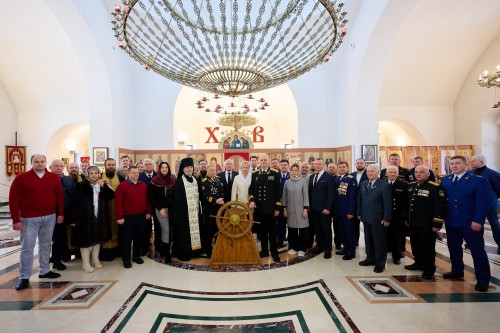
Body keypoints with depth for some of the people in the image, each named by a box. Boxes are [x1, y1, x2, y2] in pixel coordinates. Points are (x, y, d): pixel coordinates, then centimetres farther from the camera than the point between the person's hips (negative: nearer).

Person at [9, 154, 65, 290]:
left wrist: (61, 213, 1)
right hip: (29, 219, -2)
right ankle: (24, 277, 14)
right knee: (27, 248, 3)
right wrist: (16, 219, -9)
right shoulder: (21, 178, -4)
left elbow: (59, 196, 5)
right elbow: (13, 199, -5)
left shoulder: (54, 178, 3)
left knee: (45, 245, 13)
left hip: (49, 217, 3)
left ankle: (44, 271, 27)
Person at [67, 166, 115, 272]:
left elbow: (112, 196, -2)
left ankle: (95, 260, 29)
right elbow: (73, 203, -8)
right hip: (85, 218, -4)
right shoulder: (81, 186, -6)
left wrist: (104, 186, -14)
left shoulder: (102, 185, 8)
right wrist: (72, 219, -12)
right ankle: (85, 263, 16)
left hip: (99, 217, 4)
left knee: (98, 239, 14)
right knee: (85, 240, 3)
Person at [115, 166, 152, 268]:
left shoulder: (144, 185, 7)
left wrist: (148, 212, 8)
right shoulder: (122, 186, -6)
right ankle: (126, 259, 19)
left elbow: (147, 200, 12)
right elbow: (118, 202, -9)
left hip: (141, 216, 4)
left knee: (139, 237, 13)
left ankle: (137, 256, 28)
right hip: (128, 217, -4)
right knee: (127, 239, 5)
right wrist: (119, 217, -13)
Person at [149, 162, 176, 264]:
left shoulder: (172, 180, 5)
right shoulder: (154, 181, -5)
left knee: (170, 230, 4)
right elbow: (152, 197, -5)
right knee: (166, 229, -8)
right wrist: (160, 208, -11)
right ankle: (164, 254, 4)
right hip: (160, 209, -4)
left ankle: (163, 250, 22)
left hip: (171, 208, 4)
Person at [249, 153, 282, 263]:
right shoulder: (255, 174, 8)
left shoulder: (275, 173, -1)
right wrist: (251, 200, -9)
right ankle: (264, 250, 25)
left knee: (272, 231, 7)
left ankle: (274, 252, 19)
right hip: (259, 208, 3)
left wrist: (277, 207, -7)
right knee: (262, 231, 12)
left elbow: (278, 191, -3)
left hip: (270, 208, -3)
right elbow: (251, 189, 9)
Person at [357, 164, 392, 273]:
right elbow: (360, 200, 12)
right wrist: (359, 213, 9)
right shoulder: (363, 184, 8)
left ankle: (380, 263, 19)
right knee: (368, 240, 15)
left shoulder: (384, 185, -10)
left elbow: (387, 204, -11)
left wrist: (386, 219, -13)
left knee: (379, 241, 5)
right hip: (366, 218, 6)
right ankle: (370, 258, 31)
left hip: (378, 219, -5)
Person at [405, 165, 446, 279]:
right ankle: (419, 263, 35)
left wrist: (437, 223, -19)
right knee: (415, 245, 18)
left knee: (428, 247, 6)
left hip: (427, 224, -7)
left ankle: (429, 268, 21)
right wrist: (406, 218, 16)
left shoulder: (435, 187, -14)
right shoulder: (411, 186, 10)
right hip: (413, 223, 7)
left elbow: (440, 206, -17)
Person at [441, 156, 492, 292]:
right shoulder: (445, 180, 7)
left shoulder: (478, 180, -9)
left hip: (471, 223, -5)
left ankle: (483, 279, 18)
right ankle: (457, 271, 33)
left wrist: (478, 220, -19)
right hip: (451, 222, 5)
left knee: (477, 250, 5)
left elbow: (484, 202, -13)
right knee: (454, 248, 16)